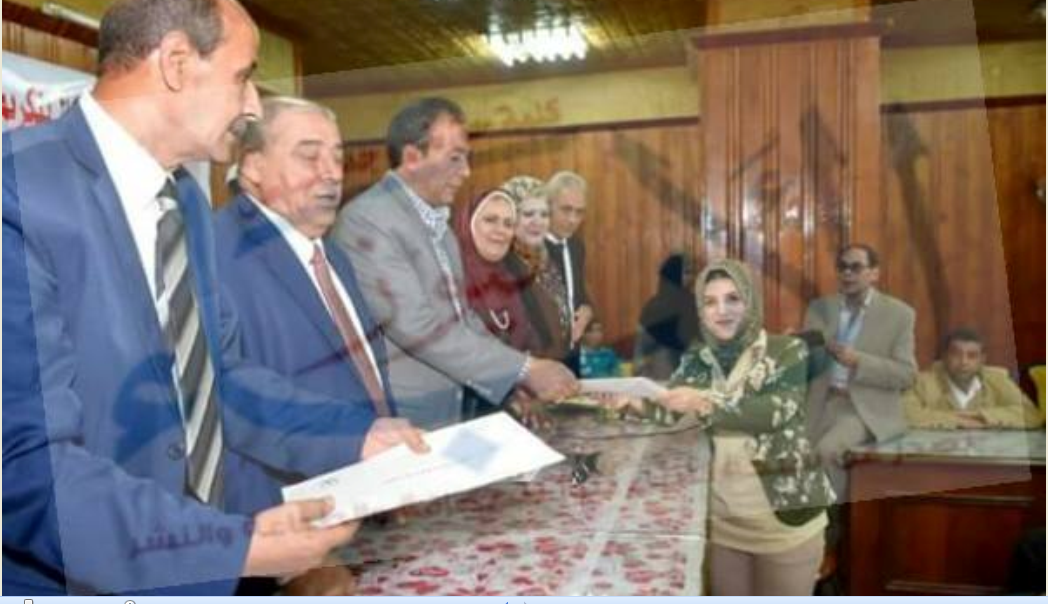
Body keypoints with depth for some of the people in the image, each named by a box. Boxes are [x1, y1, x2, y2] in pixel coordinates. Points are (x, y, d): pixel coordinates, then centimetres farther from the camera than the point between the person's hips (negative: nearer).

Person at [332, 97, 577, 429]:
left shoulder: (436, 220, 10)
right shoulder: (367, 219, -17)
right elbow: (416, 326, -24)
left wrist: (518, 380, 3)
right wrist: (524, 369, -20)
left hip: (448, 410, 8)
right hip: (402, 419, -7)